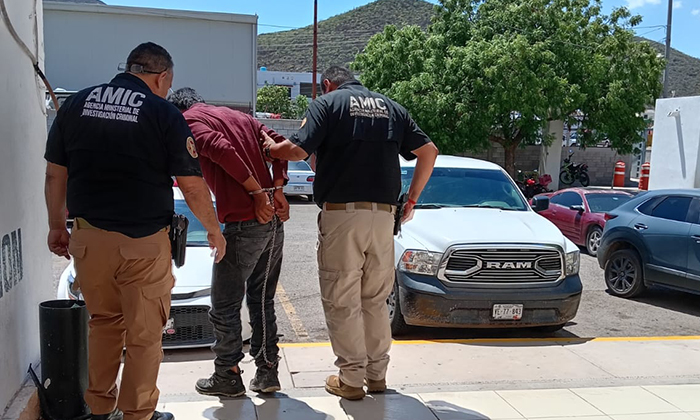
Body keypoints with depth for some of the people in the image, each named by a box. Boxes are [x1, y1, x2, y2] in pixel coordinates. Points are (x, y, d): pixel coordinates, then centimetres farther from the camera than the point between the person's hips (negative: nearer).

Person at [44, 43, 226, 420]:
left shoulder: (75, 105, 6)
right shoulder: (163, 113, -7)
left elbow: (55, 174, 9)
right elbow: (192, 187, -8)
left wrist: (57, 226, 20)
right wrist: (214, 229, 6)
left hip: (88, 237, 5)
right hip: (143, 242, -4)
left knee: (103, 322, 23)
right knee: (145, 333, 10)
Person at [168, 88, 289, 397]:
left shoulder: (190, 121, 2)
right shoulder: (239, 116, 23)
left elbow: (222, 151, -17)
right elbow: (278, 144, 13)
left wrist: (257, 193, -13)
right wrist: (277, 190, 5)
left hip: (243, 223, -7)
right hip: (274, 220, 7)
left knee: (224, 308, 8)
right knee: (262, 301, 17)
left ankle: (227, 377, 20)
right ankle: (267, 373, 23)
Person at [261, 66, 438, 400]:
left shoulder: (327, 103, 3)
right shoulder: (391, 107, 18)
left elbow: (297, 151, -10)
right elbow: (428, 151, 11)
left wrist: (271, 148, 11)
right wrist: (412, 197, 16)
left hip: (341, 212, -5)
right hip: (383, 214, 5)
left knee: (342, 301, 4)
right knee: (376, 300, 15)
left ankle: (351, 379, 9)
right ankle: (377, 374, 22)